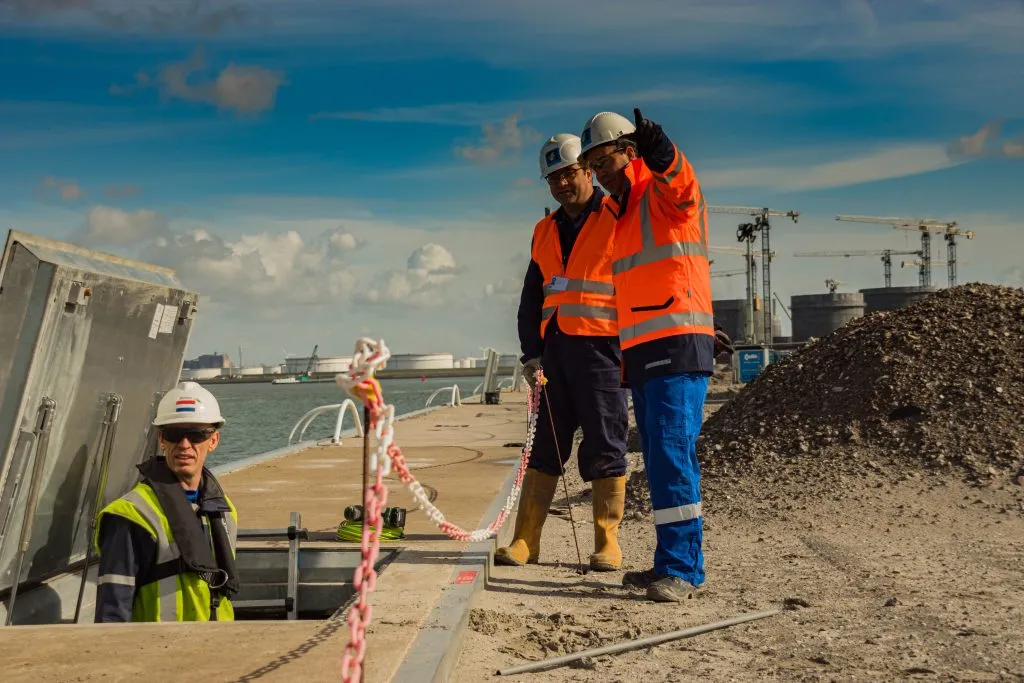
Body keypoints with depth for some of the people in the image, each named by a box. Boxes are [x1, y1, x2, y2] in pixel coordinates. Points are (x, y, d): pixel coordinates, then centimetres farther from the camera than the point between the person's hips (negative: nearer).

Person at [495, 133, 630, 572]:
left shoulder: (618, 218, 1)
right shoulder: (545, 231, 18)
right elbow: (532, 298, 19)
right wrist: (531, 352, 8)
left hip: (602, 347, -5)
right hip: (555, 348, 6)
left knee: (604, 448, -2)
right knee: (545, 446, 7)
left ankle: (607, 543, 8)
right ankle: (526, 540, 10)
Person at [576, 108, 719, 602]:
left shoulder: (664, 193, -2)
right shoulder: (620, 213, 23)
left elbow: (679, 182, -29)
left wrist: (662, 154, -51)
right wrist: (625, 358, 22)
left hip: (678, 347, -9)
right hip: (641, 352, 9)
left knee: (671, 453, -14)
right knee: (660, 461, 10)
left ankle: (678, 567, -9)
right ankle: (678, 566, 17)